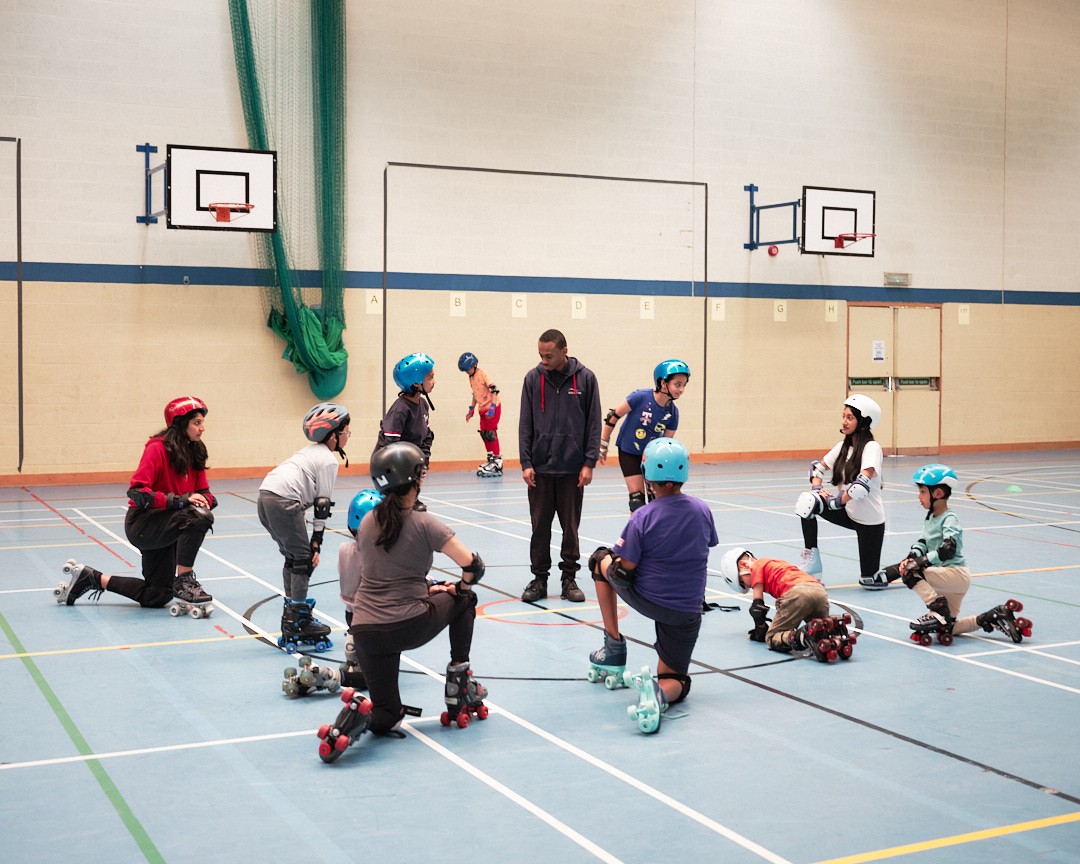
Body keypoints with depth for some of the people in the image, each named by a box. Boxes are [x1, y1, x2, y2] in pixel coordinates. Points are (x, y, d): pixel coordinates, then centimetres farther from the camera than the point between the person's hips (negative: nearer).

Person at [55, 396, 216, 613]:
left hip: (163, 526, 8)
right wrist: (179, 500, -34)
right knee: (198, 517, -33)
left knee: (158, 596, 10)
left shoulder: (195, 453, 4)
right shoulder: (158, 448, -17)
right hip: (142, 523, -8)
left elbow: (204, 493, 6)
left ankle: (89, 578, 22)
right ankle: (183, 583, -22)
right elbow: (136, 492, -25)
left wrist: (205, 501, -19)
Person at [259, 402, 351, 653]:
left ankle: (292, 614, 26)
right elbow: (322, 504, -4)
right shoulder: (329, 460, 0)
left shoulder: (311, 451, 26)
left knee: (293, 557, 19)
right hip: (283, 501, -9)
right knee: (304, 559, 0)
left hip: (266, 494, 9)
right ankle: (298, 623, 2)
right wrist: (317, 543, 0)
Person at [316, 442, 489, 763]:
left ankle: (358, 713, -18)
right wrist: (460, 587, 12)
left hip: (365, 631, 4)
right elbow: (473, 566, -9)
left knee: (386, 718, 17)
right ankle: (459, 682, 24)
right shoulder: (423, 524, -9)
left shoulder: (367, 523, 7)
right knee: (464, 601, 27)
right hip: (410, 627, -4)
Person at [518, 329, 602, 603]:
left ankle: (569, 578, 16)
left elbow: (594, 423, 1)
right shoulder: (533, 378, 2)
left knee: (571, 527, 6)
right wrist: (526, 463, -3)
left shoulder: (585, 378, -1)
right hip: (540, 468, 1)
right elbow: (525, 424, 4)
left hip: (573, 468, -1)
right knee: (540, 527, 5)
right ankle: (539, 579, 15)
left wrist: (589, 463, -5)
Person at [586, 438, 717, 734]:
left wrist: (627, 537, 7)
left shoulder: (643, 517, -17)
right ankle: (660, 693, -22)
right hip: (688, 609, 3)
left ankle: (614, 646, 25)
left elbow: (625, 568, -15)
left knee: (601, 559, 25)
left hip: (645, 600, -3)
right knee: (676, 680, 19)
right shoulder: (703, 510, -3)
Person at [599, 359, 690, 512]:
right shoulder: (641, 397, -26)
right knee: (637, 499, -7)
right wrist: (603, 446, -8)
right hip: (629, 453, -4)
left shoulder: (673, 413, -14)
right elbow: (614, 417, -15)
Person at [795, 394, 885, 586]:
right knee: (808, 503, -16)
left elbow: (863, 482, -31)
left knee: (870, 579, -1)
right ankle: (811, 559, -7)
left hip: (869, 520, -6)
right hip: (848, 513, 6)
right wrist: (817, 489, -9)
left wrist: (836, 502, -26)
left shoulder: (871, 447, -19)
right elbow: (818, 467, 10)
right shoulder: (843, 446, 4)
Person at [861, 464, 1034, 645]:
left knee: (910, 572, -24)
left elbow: (948, 550, -29)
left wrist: (921, 562, -31)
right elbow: (922, 542, 6)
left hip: (956, 574, -10)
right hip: (946, 581, 10)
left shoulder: (949, 519, -16)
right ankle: (995, 617, 15)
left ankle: (938, 612, -19)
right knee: (946, 629, 13)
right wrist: (911, 557, -15)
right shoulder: (930, 518, 12)